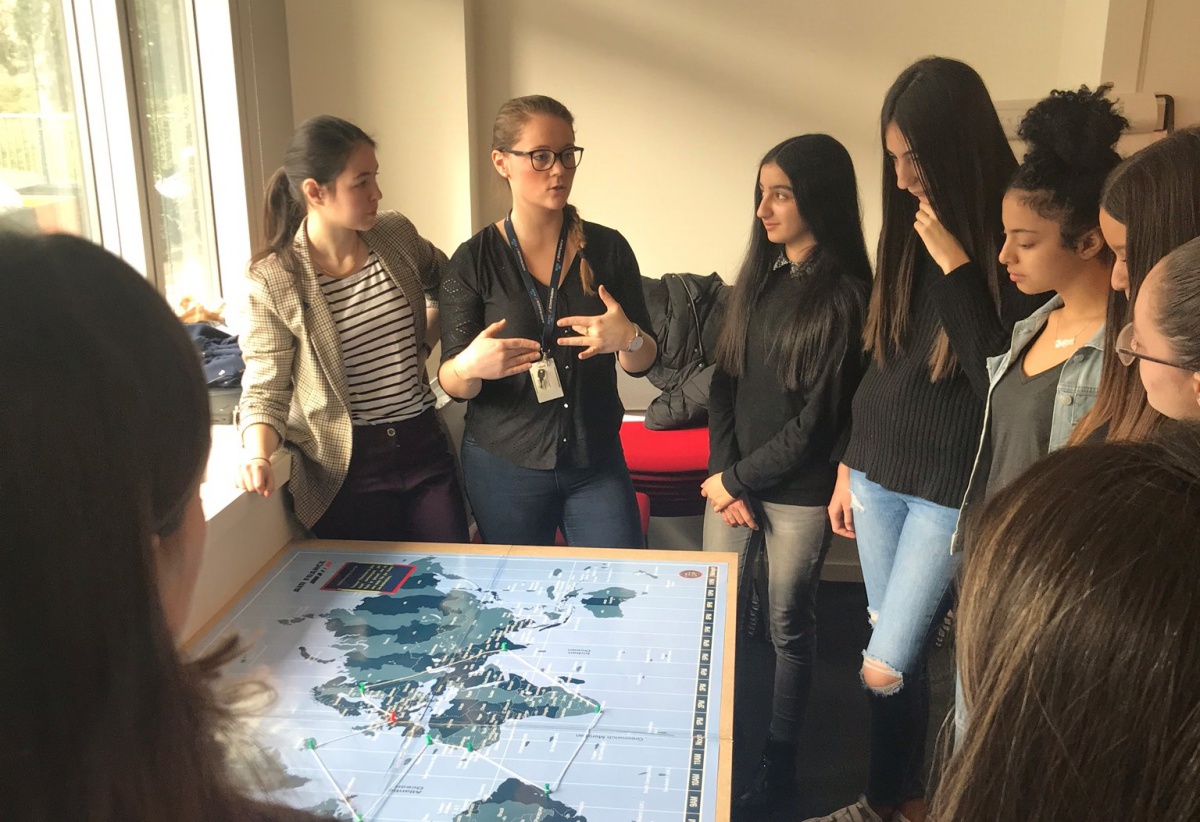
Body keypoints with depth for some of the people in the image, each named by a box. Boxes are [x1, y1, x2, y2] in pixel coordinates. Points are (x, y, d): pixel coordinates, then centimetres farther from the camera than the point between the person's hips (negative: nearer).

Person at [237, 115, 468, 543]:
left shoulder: (397, 235, 0)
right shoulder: (273, 281, -12)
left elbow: (447, 283, 21)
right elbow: (265, 390, -10)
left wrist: (425, 339, 5)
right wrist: (258, 455, -28)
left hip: (424, 446, 4)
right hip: (346, 468, -4)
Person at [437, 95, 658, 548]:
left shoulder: (608, 247, -3)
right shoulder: (474, 260, -7)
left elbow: (643, 361, 2)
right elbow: (452, 384, -6)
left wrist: (628, 338, -21)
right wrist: (469, 366, -29)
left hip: (597, 461, 1)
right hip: (503, 467, -1)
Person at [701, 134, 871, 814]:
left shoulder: (846, 295, -14)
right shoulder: (760, 276, 5)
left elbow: (816, 422, -15)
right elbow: (724, 380, 5)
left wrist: (739, 479, -9)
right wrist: (724, 476, -4)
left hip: (800, 490, -5)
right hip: (732, 478, 6)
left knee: (789, 624, 9)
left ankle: (781, 758, 29)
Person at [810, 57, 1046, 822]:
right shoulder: (909, 231, 6)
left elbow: (1001, 382, -19)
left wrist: (956, 267, -22)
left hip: (951, 493, -6)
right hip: (879, 476, 6)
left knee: (885, 668, -1)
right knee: (899, 654, 15)